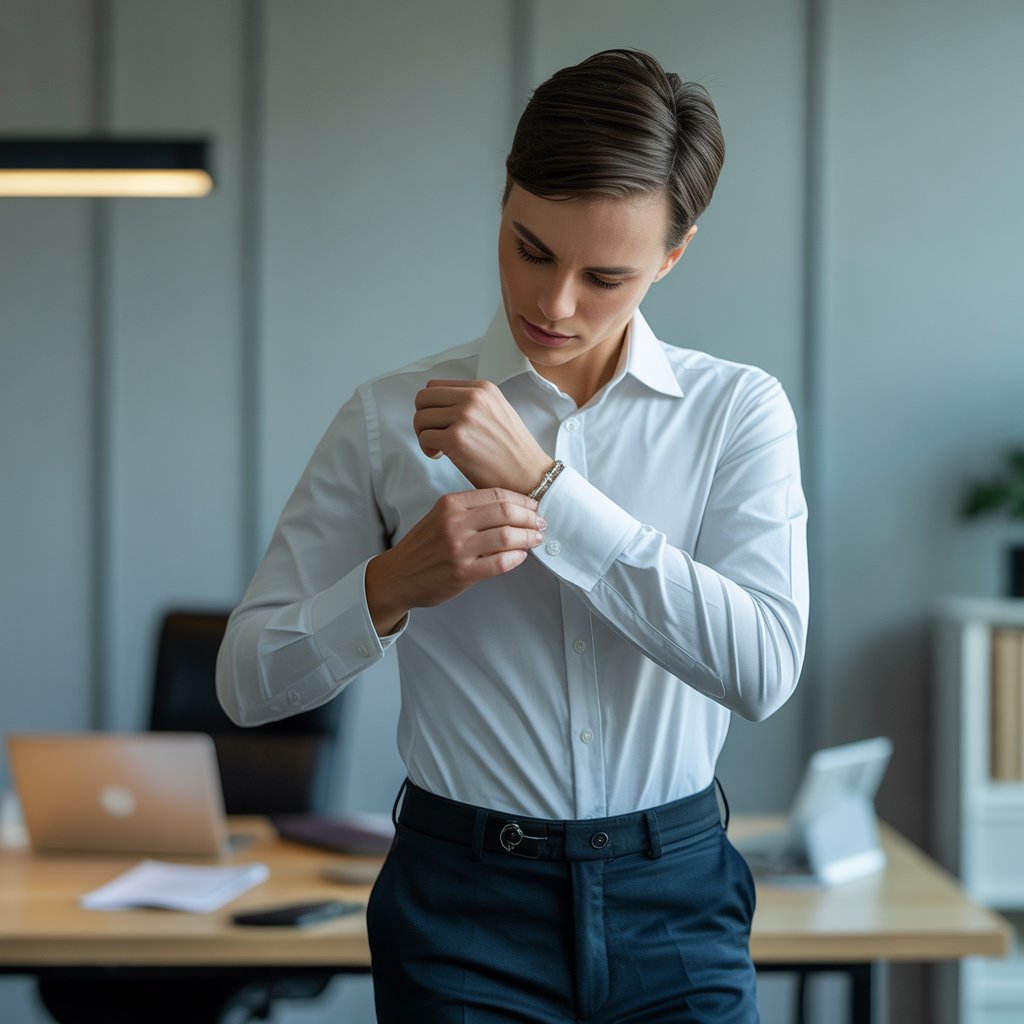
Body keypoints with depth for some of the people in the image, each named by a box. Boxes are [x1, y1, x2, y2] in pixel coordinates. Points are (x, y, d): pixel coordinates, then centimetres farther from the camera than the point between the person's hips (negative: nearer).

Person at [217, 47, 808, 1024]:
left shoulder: (738, 411, -2)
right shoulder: (389, 419, -2)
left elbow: (763, 666, -17)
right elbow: (248, 679, -2)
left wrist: (544, 485, -20)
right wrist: (394, 583, -21)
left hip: (677, 905, 0)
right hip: (463, 906, 0)